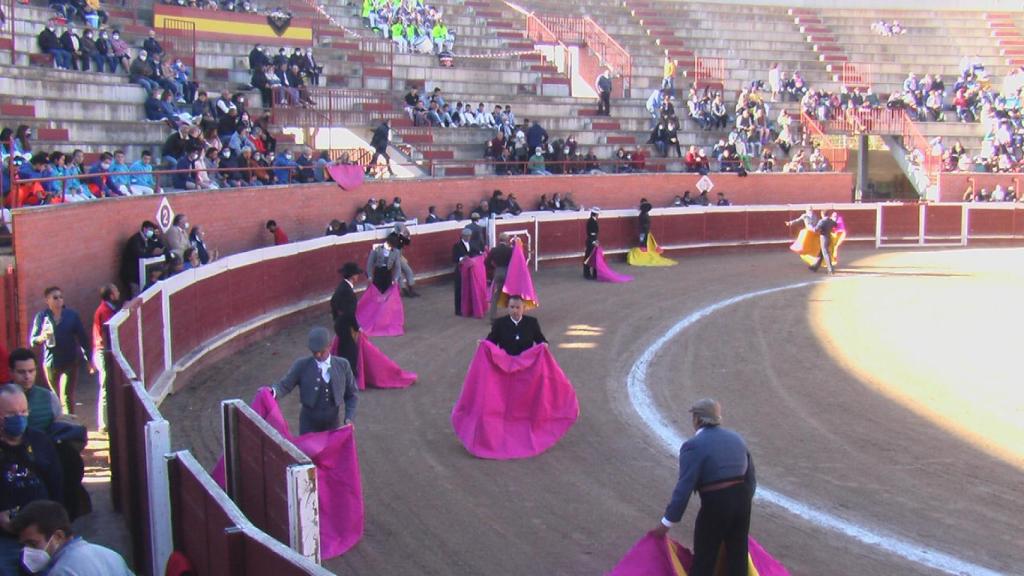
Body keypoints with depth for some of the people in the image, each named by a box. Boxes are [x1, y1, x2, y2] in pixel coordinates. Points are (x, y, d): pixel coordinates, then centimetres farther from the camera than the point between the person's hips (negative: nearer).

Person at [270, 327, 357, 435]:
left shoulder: (342, 365, -2)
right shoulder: (302, 365, -7)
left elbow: (351, 395, 4)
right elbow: (284, 385, -11)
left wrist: (349, 418, -7)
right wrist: (273, 391, -33)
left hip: (332, 425, 1)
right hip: (309, 425, -1)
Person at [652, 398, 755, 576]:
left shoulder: (694, 445, -10)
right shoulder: (736, 438, 12)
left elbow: (684, 488, -16)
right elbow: (751, 479, 17)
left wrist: (667, 523, -12)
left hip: (716, 504, -6)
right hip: (742, 499, 6)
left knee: (704, 557, 8)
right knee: (738, 555, 17)